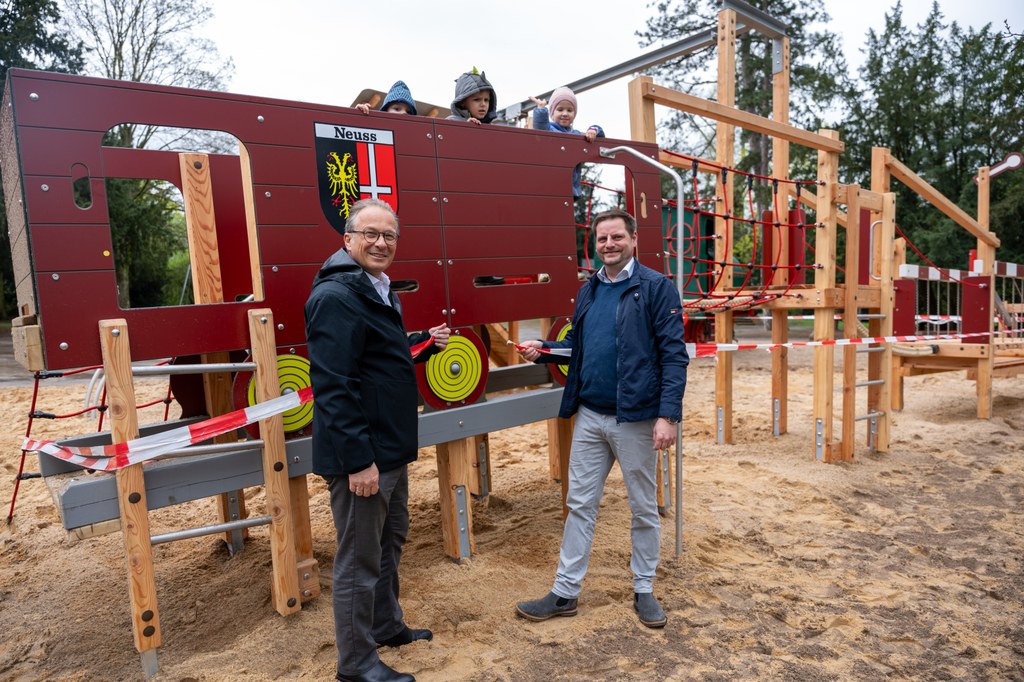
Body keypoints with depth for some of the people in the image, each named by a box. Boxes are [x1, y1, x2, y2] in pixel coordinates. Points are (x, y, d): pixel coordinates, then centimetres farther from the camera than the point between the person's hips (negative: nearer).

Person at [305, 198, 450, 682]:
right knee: (360, 560, 5)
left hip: (390, 449, 10)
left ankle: (386, 626, 43)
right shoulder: (335, 297, -19)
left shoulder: (379, 293, 12)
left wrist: (425, 344, 9)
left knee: (390, 540, 23)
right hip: (360, 457, -10)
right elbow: (332, 385, -25)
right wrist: (358, 459, -25)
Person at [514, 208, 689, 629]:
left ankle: (644, 590, 31)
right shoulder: (588, 291, 10)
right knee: (580, 505, 12)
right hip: (589, 416, 5)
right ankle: (565, 593, 25)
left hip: (635, 418, -5)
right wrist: (542, 350, -1)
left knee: (644, 508, 12)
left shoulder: (655, 287, -8)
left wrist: (668, 414, -20)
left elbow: (673, 354, -13)